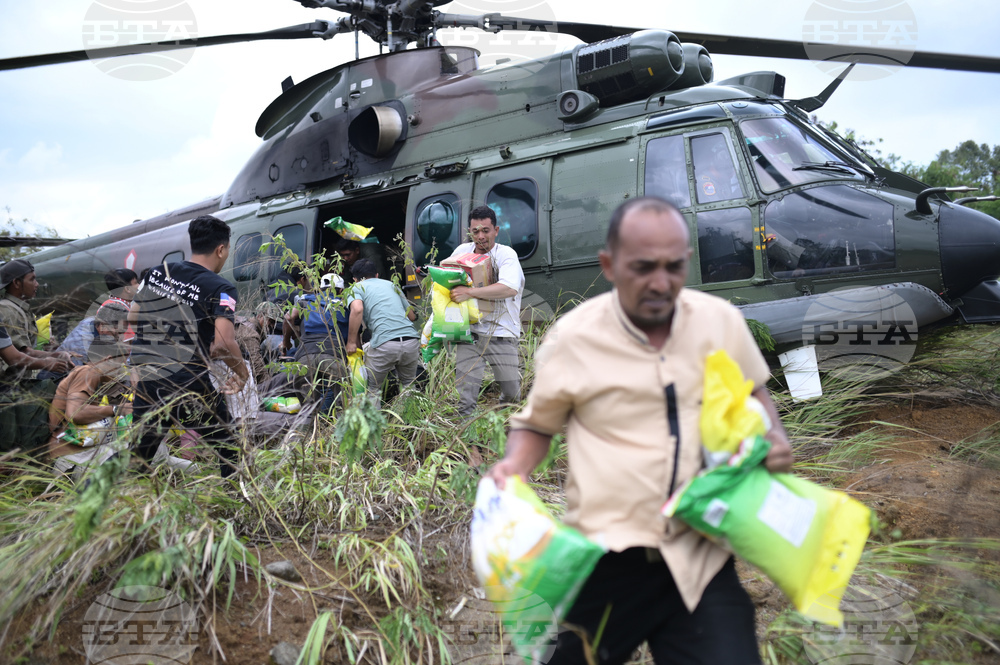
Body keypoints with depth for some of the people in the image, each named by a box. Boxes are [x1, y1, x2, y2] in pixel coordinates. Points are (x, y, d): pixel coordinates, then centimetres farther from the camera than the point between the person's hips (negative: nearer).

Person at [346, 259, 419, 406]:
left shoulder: (357, 287, 14)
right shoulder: (391, 284, 27)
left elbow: (357, 309, -9)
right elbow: (412, 316, 27)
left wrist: (351, 342, -4)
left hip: (384, 343, -4)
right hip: (411, 340, 4)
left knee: (372, 389, 13)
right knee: (408, 386, 24)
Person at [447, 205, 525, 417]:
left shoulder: (506, 254, -6)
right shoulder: (461, 251, 9)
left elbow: (510, 288, -25)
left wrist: (469, 292, -27)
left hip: (501, 333, -2)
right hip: (470, 331, 3)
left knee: (512, 393, 6)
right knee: (465, 394, -5)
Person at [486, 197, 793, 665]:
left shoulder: (722, 321, -1)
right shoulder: (572, 337, -8)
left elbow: (754, 395, 18)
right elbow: (536, 425, 8)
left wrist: (773, 437, -1)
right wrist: (513, 467, -11)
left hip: (700, 558, 2)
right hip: (607, 559, -1)